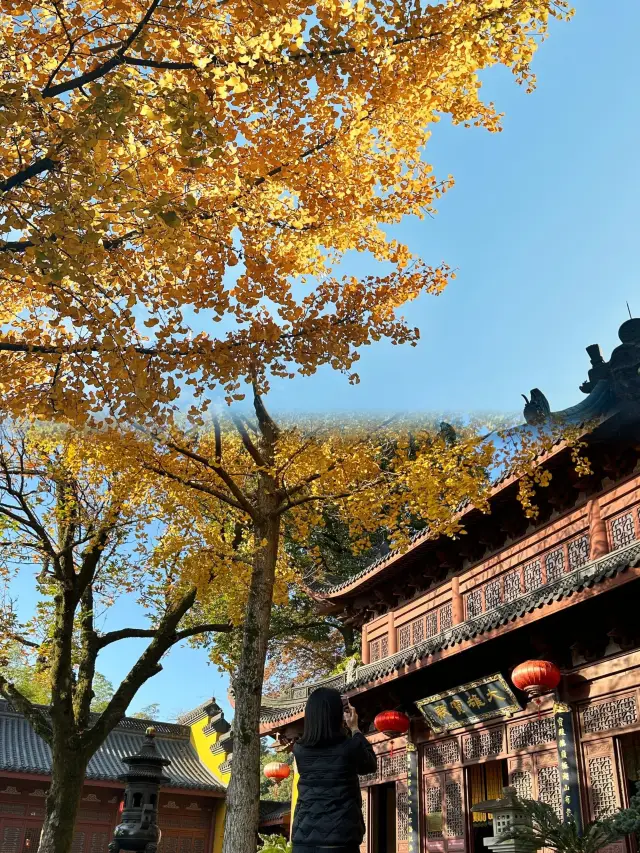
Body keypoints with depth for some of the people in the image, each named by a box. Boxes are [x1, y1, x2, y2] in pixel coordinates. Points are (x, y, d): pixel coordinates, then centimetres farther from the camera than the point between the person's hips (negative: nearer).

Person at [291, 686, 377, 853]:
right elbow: (371, 765, 14)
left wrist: (344, 728, 27)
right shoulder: (349, 747, -8)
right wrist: (355, 729, 20)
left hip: (303, 839, 3)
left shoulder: (299, 750, 1)